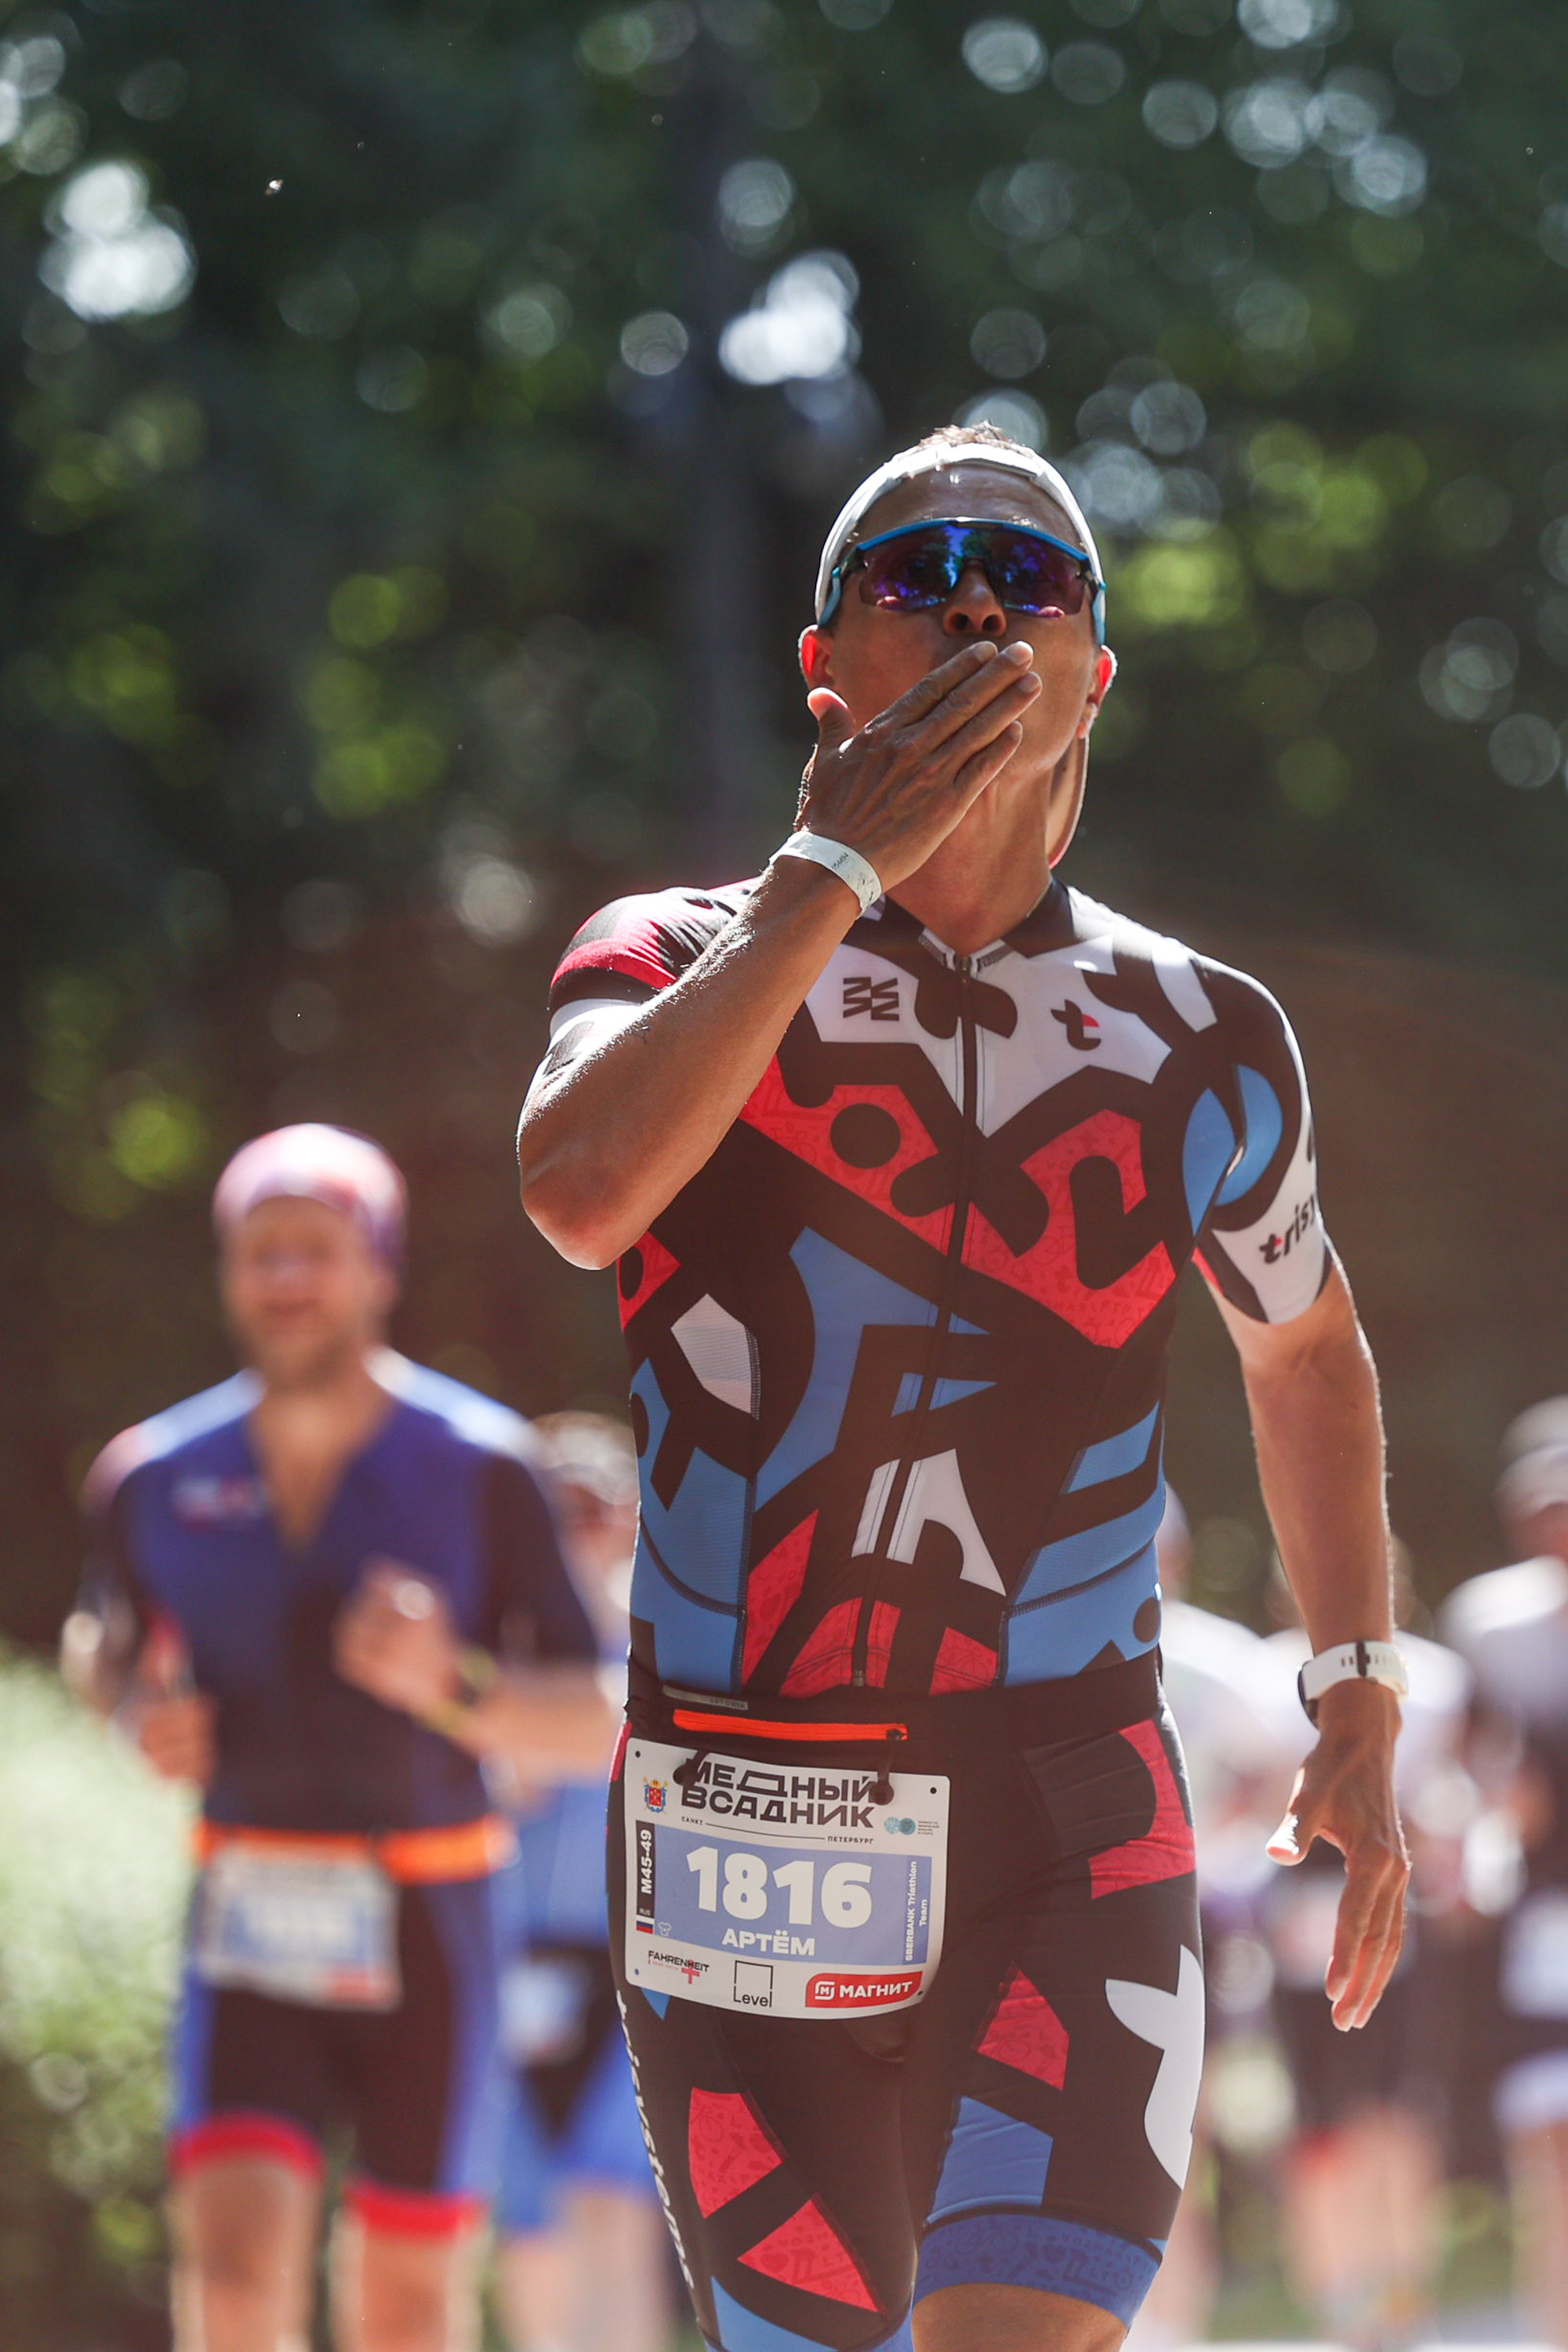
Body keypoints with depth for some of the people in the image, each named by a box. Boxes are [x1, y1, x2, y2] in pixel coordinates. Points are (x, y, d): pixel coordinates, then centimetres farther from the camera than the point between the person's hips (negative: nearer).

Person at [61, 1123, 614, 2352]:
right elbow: (105, 1639, 22)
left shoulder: (479, 1469, -7)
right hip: (251, 1927, 1)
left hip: (425, 1930, -1)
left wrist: (447, 1683, -26)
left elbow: (597, 1726, -7)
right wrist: (142, 1711, -2)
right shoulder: (156, 1478, 0)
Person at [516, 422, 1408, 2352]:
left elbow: (1305, 1347, 27)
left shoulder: (1197, 1041, 9)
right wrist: (832, 871, -17)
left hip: (1075, 1845, 0)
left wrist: (1354, 1704, 20)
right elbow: (581, 1192, -21)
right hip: (744, 1829, 0)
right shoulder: (683, 966, 2)